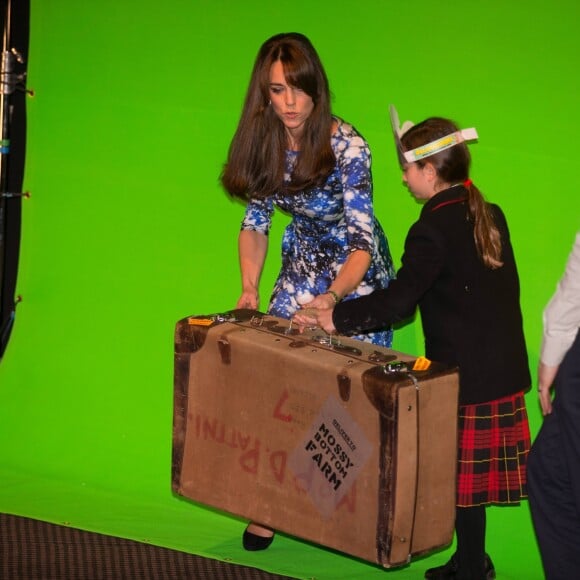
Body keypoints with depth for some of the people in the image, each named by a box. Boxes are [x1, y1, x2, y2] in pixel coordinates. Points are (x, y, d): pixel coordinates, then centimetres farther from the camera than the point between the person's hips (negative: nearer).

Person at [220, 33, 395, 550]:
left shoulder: (345, 146, -26)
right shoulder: (264, 143, -9)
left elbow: (362, 241, -28)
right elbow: (256, 221, 2)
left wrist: (332, 298, -44)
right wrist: (249, 289, -12)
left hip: (356, 268, -5)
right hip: (304, 262, 5)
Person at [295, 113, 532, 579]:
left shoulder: (433, 230, -15)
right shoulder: (491, 216, 9)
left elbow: (399, 300, -19)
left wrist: (334, 318, -14)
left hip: (465, 374, -8)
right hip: (504, 367, 8)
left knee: (464, 472, 2)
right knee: (477, 470, 14)